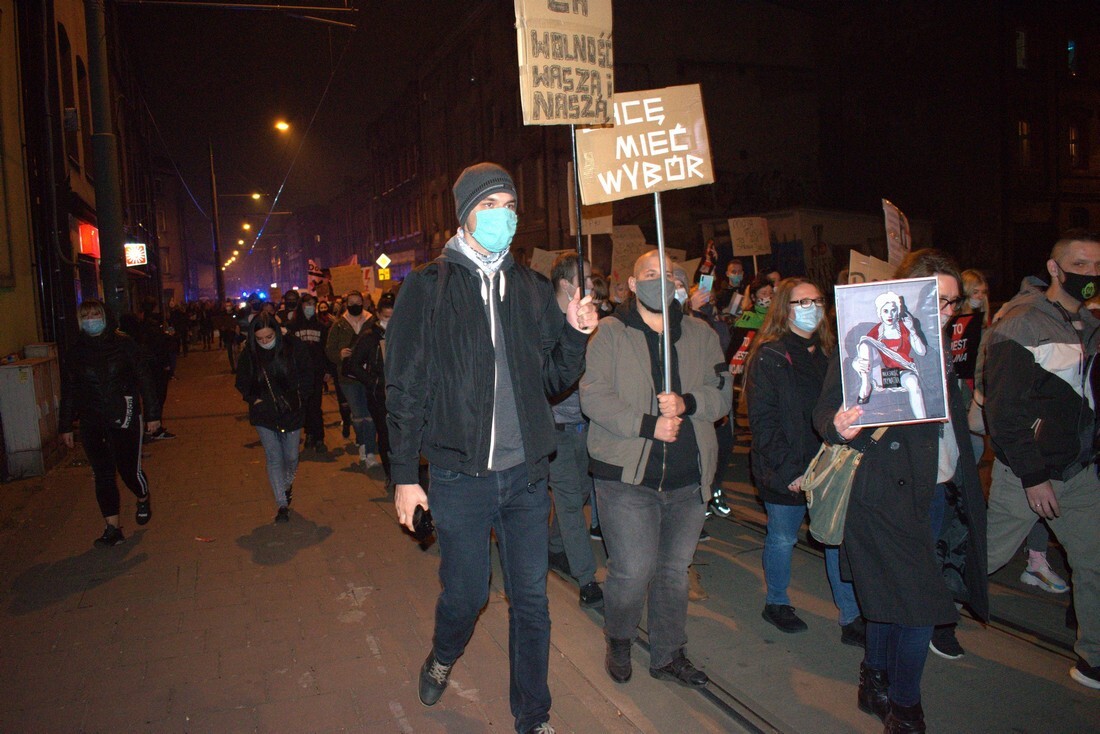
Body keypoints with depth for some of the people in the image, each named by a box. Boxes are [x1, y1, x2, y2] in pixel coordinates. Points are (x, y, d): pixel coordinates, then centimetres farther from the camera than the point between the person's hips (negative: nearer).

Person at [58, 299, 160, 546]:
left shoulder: (123, 343, -3)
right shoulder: (75, 352, 5)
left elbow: (143, 378, -1)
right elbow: (68, 391, 13)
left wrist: (152, 413, -2)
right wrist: (65, 426, 14)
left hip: (125, 417, -3)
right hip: (92, 423, 3)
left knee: (130, 469, 0)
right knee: (102, 475, 3)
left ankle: (143, 499, 33)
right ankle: (113, 528, 11)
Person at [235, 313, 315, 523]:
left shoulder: (294, 348, -10)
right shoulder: (249, 354, -7)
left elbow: (307, 376, 2)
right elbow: (242, 383, 8)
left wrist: (299, 398, -4)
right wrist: (254, 399, -5)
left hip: (292, 411, 0)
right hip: (264, 414, 0)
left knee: (291, 457, 10)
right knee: (274, 458, -3)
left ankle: (288, 484, 42)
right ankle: (282, 504, 4)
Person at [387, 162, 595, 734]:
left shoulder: (532, 289, 7)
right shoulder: (427, 288, -3)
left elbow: (556, 379, 9)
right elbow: (404, 387, -3)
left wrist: (574, 333, -10)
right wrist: (405, 476, -6)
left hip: (526, 474, 3)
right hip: (460, 475, -3)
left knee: (531, 599, 11)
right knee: (466, 593, 10)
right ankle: (442, 656, 45)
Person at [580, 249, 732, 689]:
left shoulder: (701, 335, 11)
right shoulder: (610, 333, -1)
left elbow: (721, 393, 6)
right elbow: (594, 397, -11)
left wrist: (687, 403, -14)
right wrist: (648, 425, -18)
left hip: (688, 478, 4)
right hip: (628, 475, -4)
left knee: (674, 569, 14)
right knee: (633, 570, -4)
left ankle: (668, 655, 32)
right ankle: (619, 641, 26)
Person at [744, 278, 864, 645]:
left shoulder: (829, 351, 10)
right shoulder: (769, 355, -9)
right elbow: (762, 420, -13)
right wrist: (787, 469, -17)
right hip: (786, 471, -5)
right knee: (782, 539, 10)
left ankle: (851, 618, 18)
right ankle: (776, 602, 32)